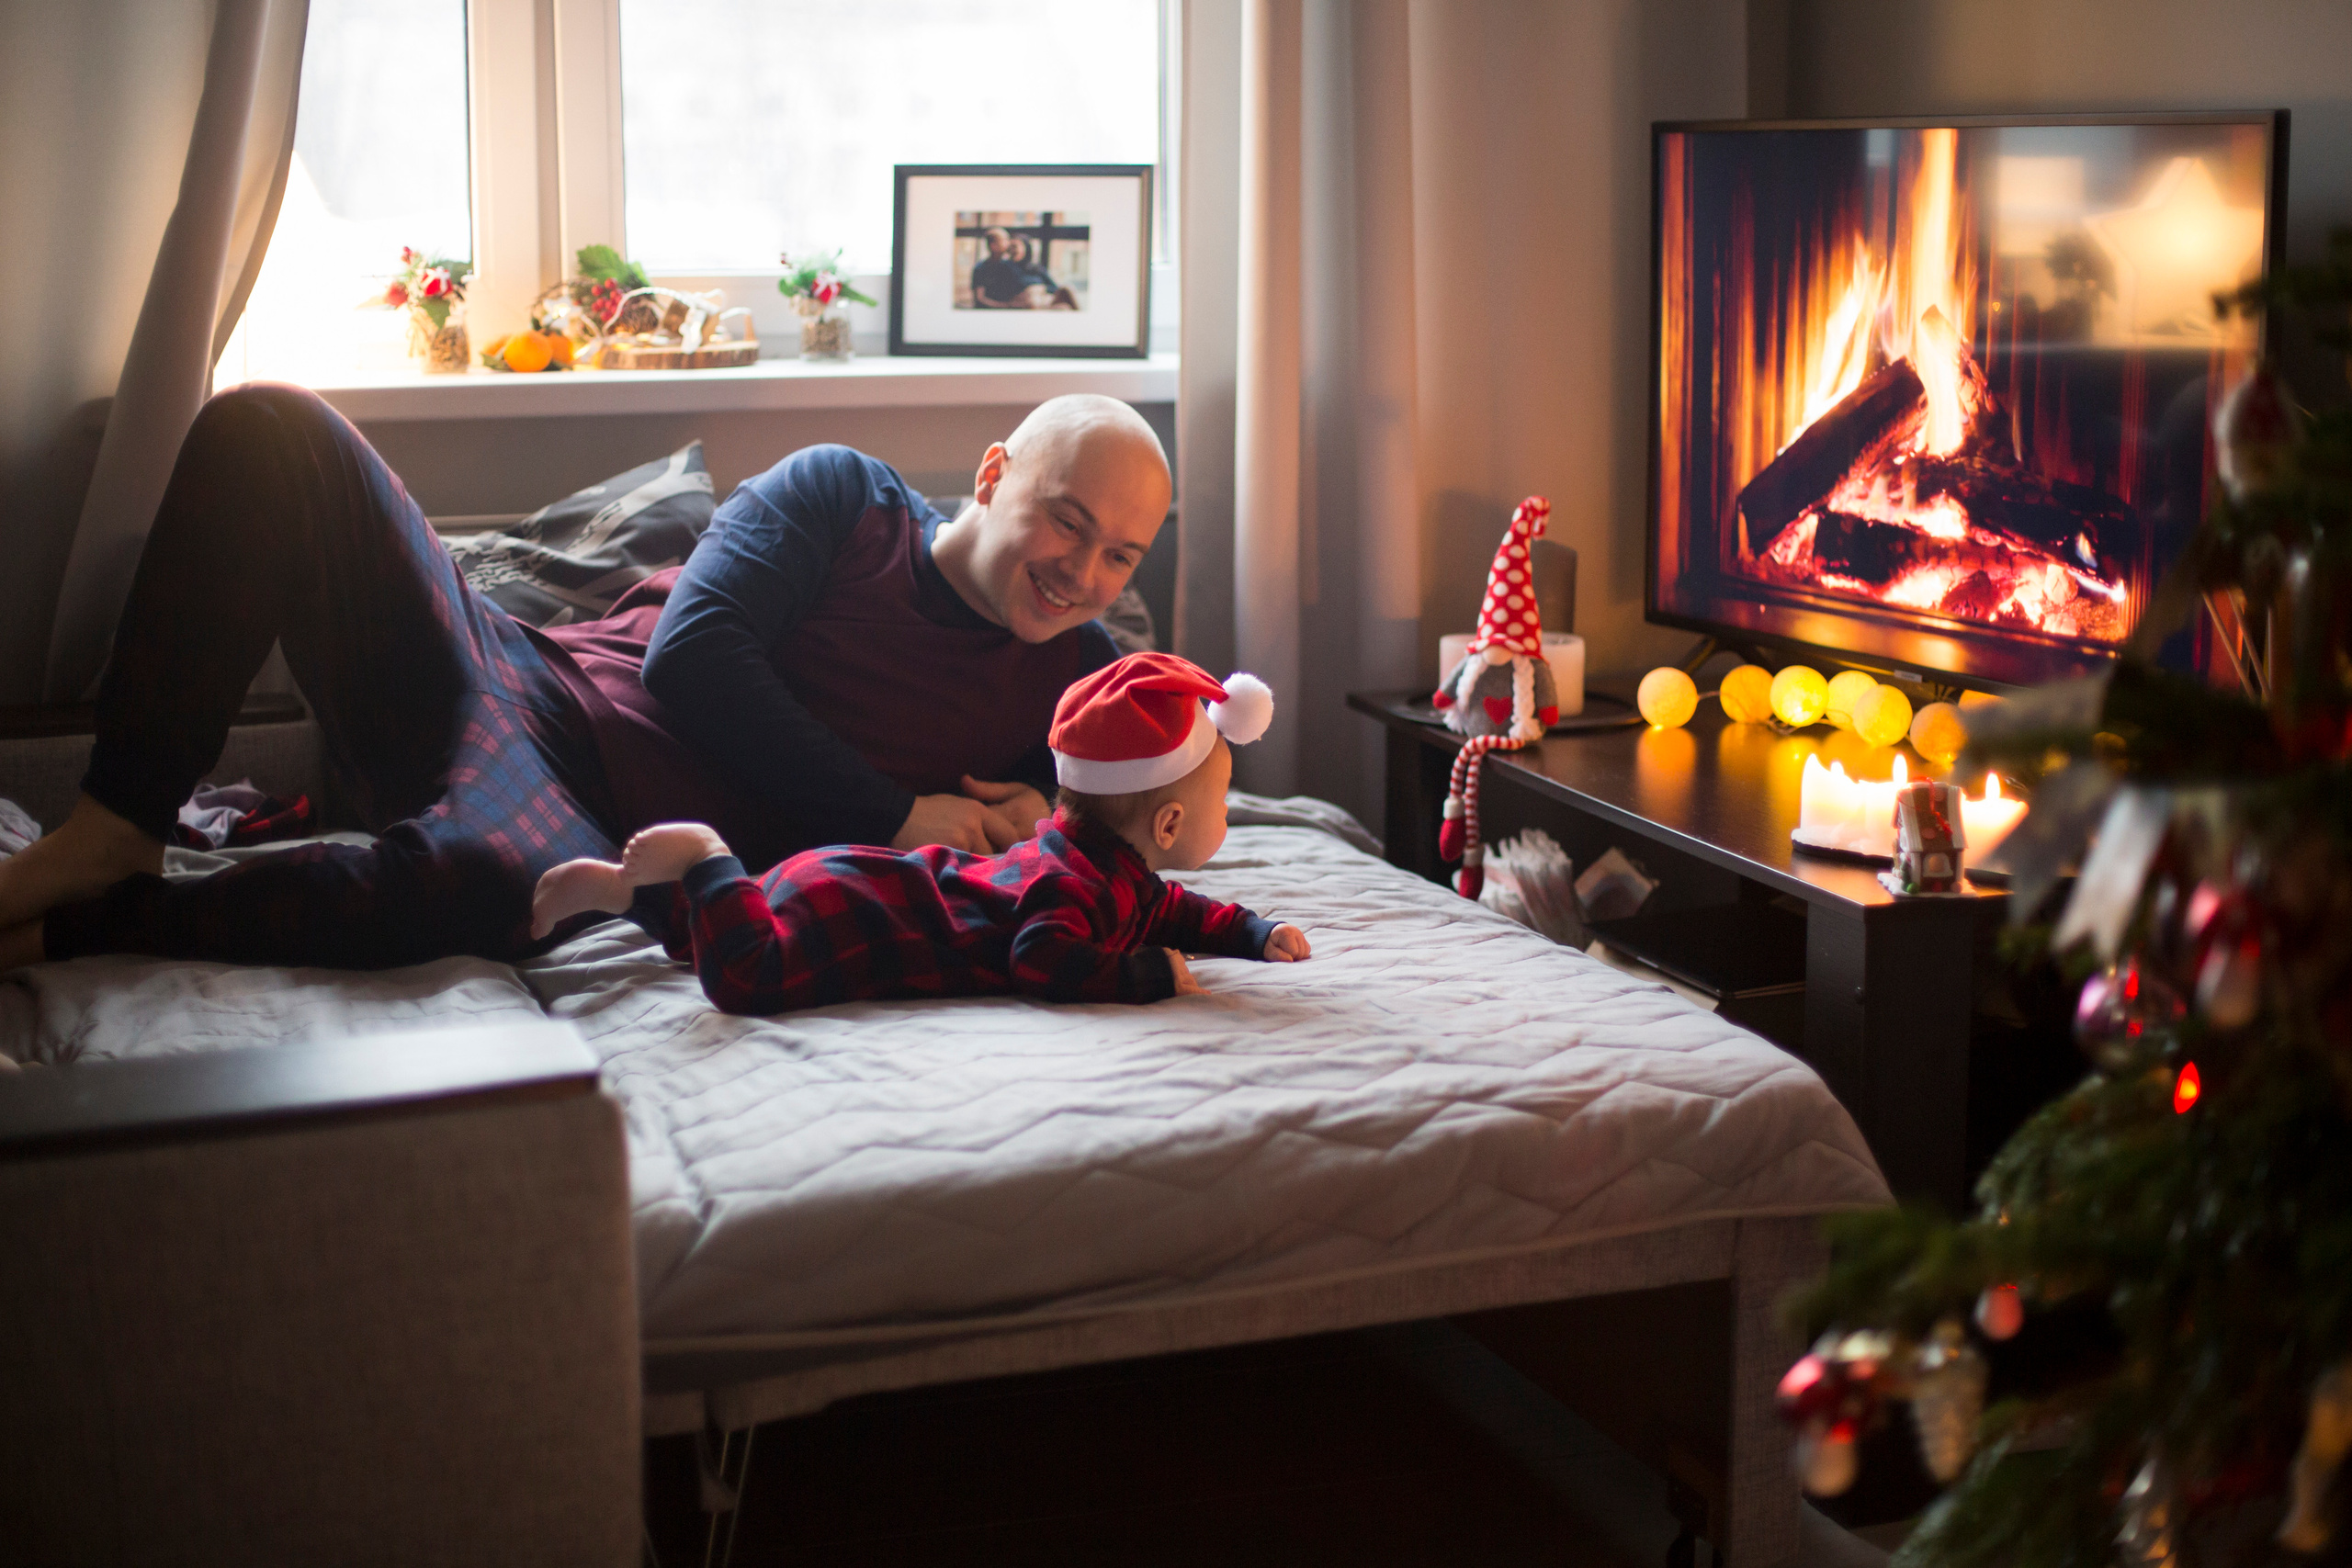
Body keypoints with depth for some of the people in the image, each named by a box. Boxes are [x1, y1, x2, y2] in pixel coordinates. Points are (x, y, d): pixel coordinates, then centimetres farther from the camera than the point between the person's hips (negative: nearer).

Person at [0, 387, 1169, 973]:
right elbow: (689, 656, -4)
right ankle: (116, 828, -17)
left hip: (605, 842, -2)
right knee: (266, 432, -16)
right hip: (522, 680, 3)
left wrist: (1043, 817, -10)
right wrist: (892, 811, -10)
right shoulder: (842, 497, 7)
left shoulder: (1068, 678, 10)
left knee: (479, 874, -43)